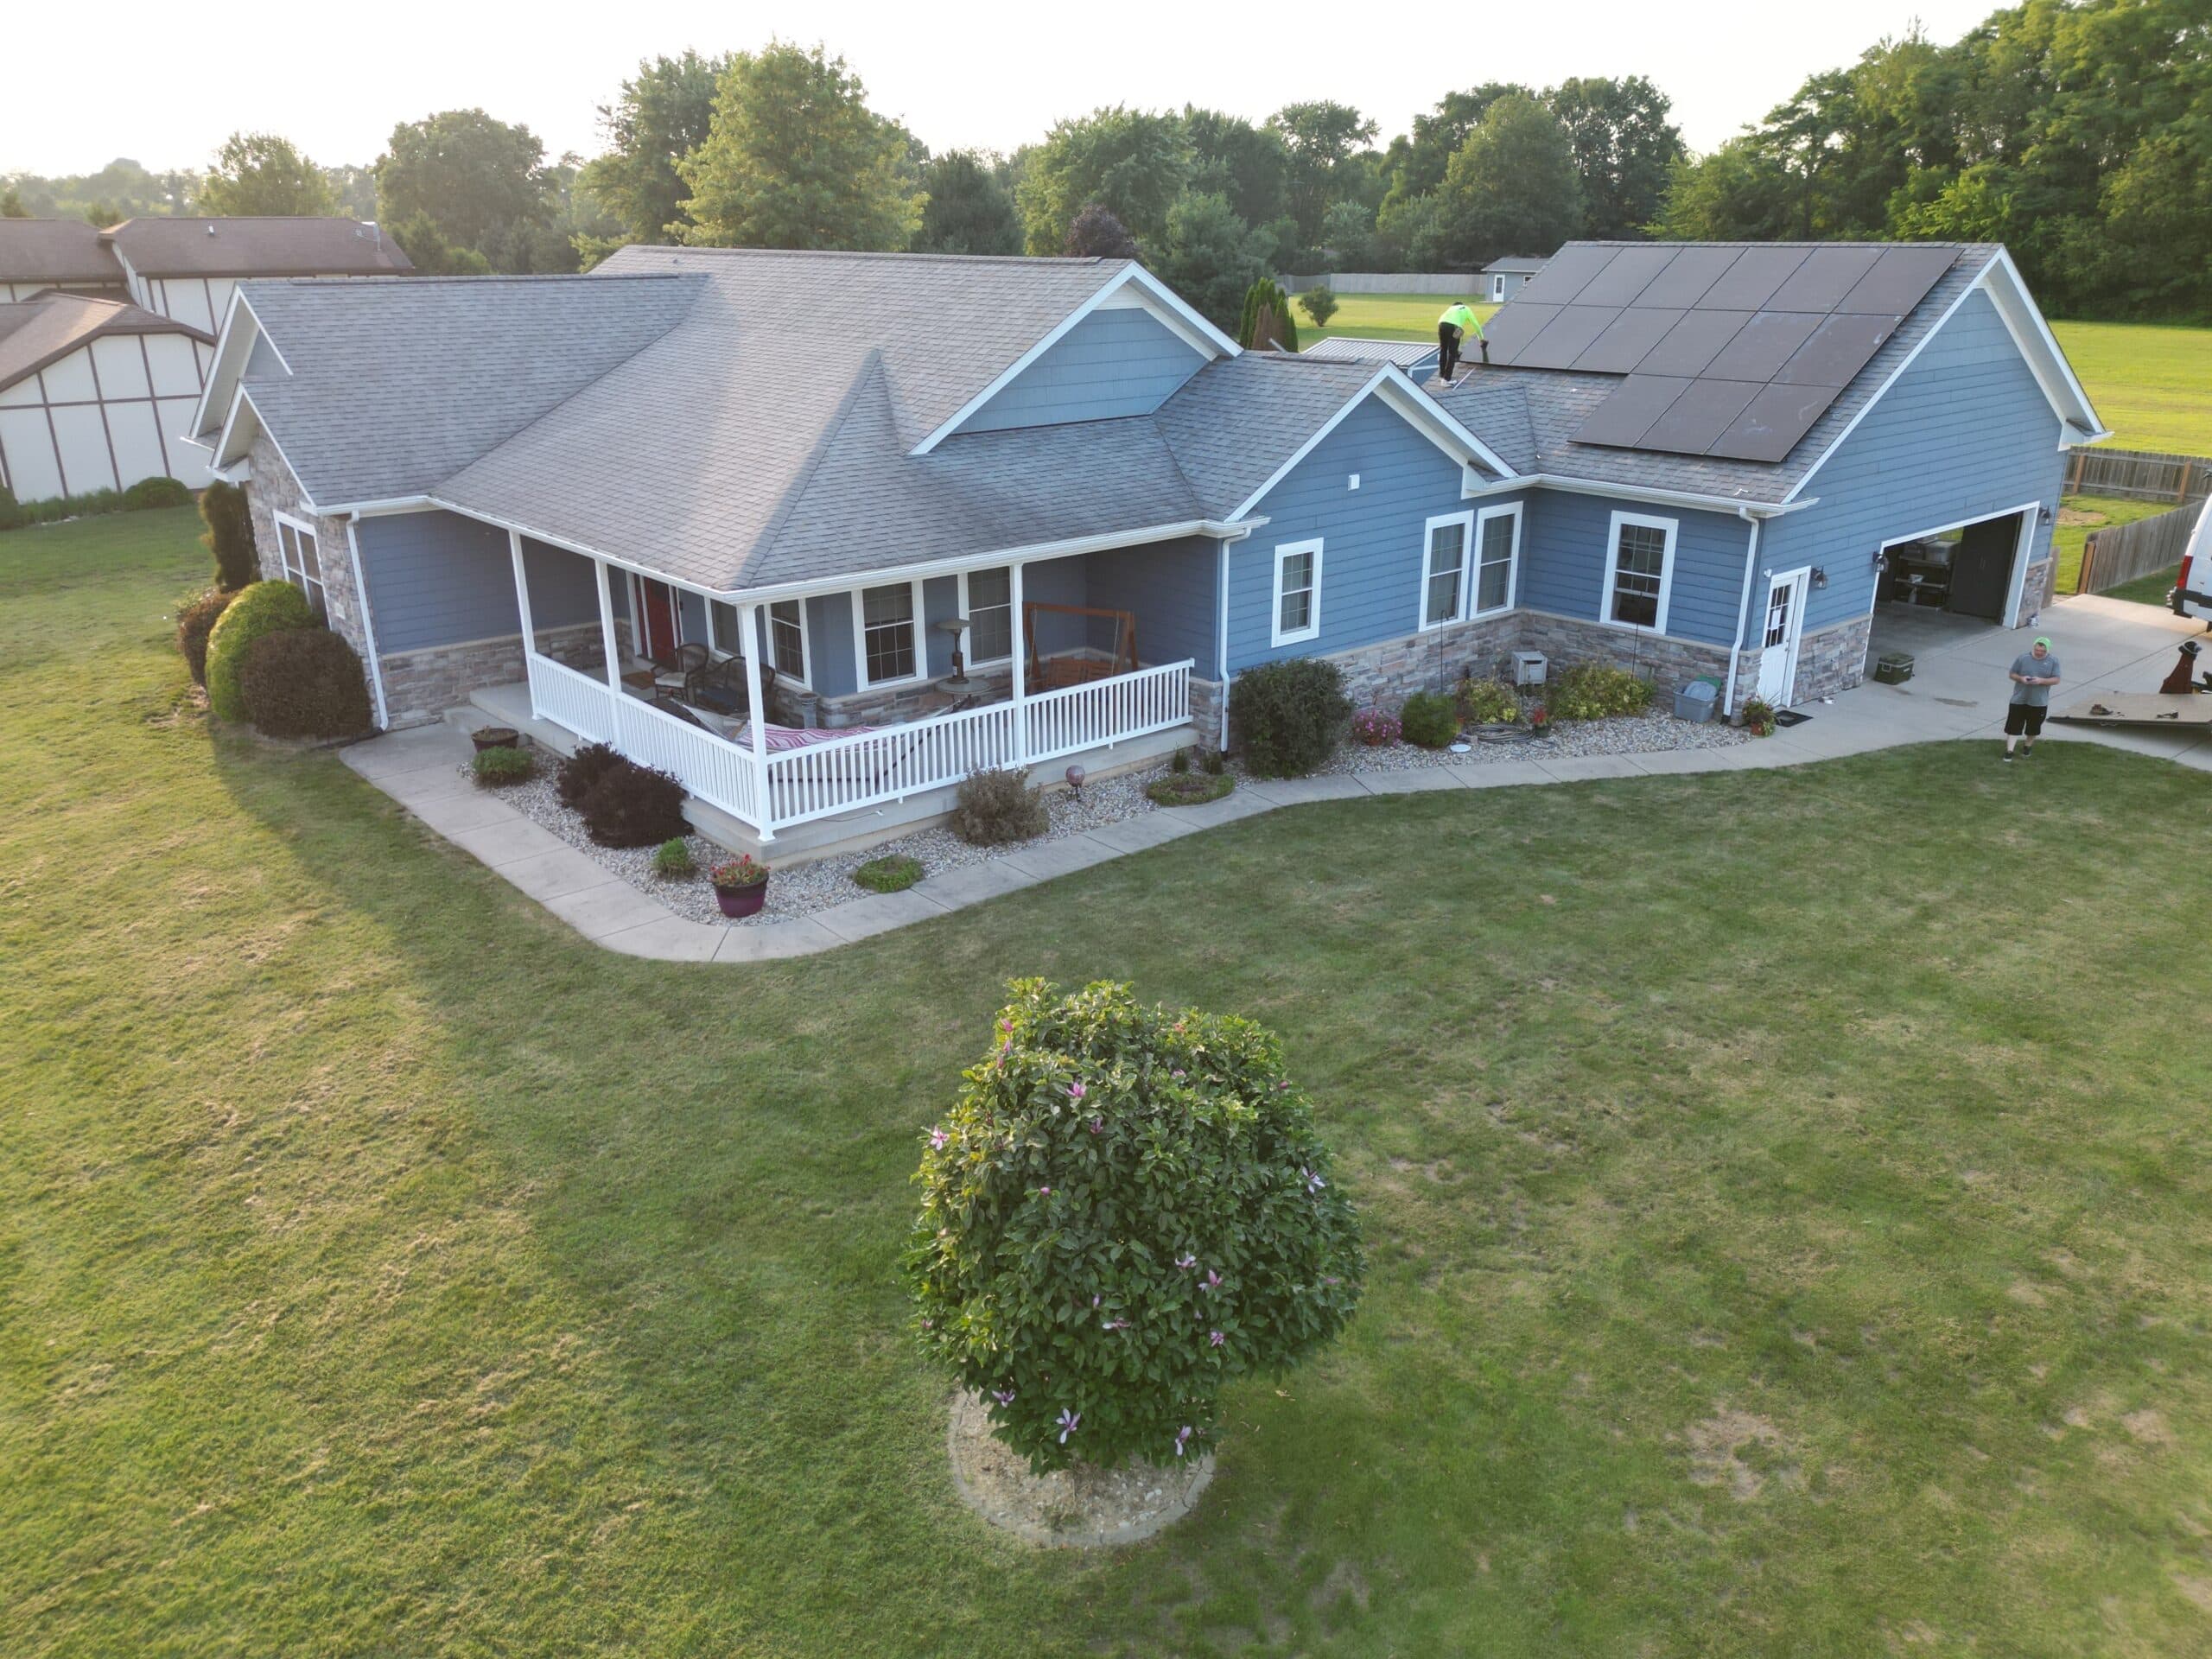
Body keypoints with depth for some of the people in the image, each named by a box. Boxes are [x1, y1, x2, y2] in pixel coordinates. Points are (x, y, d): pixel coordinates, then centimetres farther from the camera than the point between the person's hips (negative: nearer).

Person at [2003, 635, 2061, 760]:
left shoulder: (2053, 661, -4)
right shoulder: (2022, 658, -5)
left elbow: (2056, 680, -5)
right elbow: (2012, 674, 1)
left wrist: (2042, 681, -23)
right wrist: (2021, 678, -20)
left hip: (2039, 702, 1)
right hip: (2019, 699, -1)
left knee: (2034, 727, 14)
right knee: (2014, 725, -3)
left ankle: (2028, 746, 36)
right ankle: (2009, 750, 0)